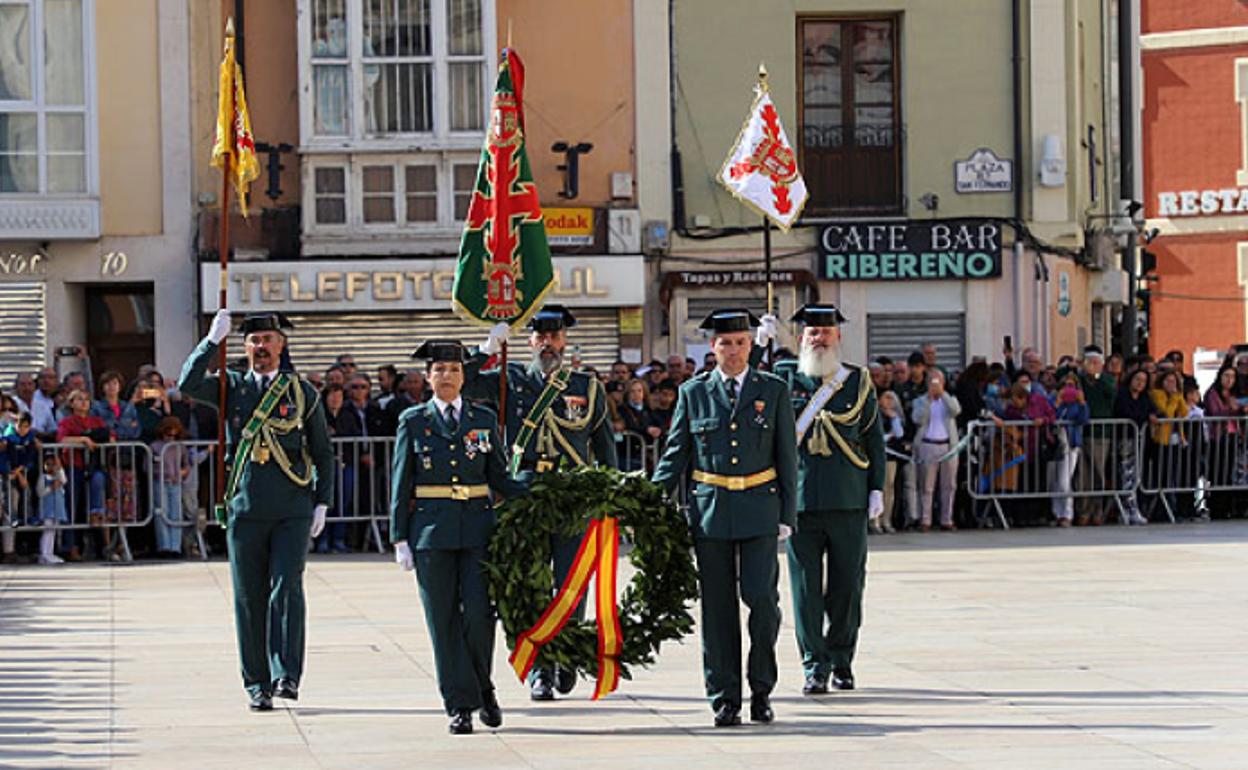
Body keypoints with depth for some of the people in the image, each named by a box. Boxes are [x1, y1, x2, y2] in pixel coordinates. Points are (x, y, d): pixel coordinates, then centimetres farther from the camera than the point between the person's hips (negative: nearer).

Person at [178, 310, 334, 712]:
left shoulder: (302, 392, 8)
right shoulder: (232, 387, 8)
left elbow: (323, 453, 13)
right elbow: (189, 385, -11)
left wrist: (322, 504, 6)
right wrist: (213, 340, -18)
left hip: (292, 511, -1)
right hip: (245, 509, 1)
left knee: (286, 588, -13)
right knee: (249, 598, 3)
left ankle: (287, 675, -13)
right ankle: (257, 685, 9)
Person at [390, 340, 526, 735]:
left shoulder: (485, 419, 10)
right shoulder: (413, 421, 6)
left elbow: (499, 478, 13)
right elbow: (401, 484, 5)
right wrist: (400, 539, 0)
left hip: (477, 528, 1)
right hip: (431, 531, -1)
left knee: (479, 614, -8)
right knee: (444, 621, -1)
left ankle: (483, 687, 15)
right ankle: (460, 705, 6)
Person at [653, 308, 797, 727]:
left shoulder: (774, 390, 6)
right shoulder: (693, 393, 7)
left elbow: (787, 457, 7)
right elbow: (675, 456, 10)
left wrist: (787, 515, 1)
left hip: (759, 510, -1)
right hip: (710, 512, 1)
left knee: (761, 598, -10)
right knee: (718, 608, 2)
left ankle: (761, 689, 7)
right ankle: (724, 699, 8)